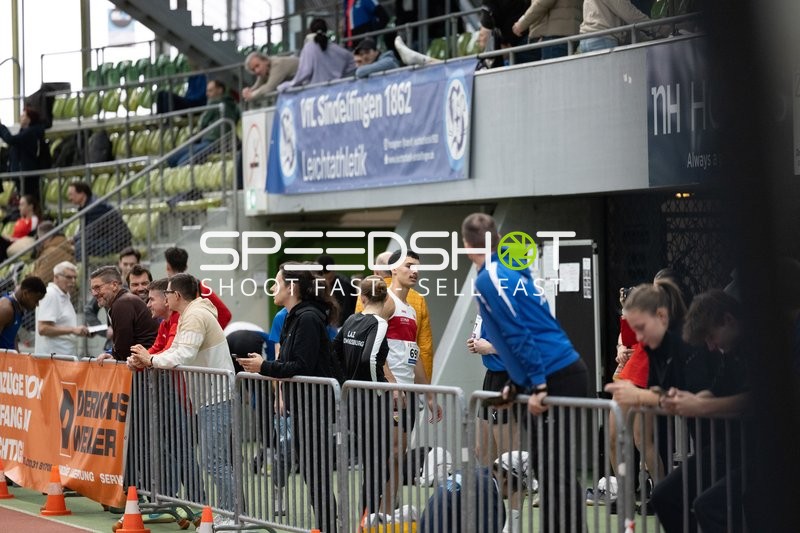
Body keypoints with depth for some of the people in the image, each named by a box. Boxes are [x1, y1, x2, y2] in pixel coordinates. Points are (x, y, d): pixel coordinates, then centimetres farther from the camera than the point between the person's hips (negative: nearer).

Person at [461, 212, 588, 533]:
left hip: (557, 379, -9)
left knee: (556, 471, -7)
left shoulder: (489, 279, -10)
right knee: (555, 469, 12)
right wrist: (517, 383, 22)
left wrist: (537, 385, -18)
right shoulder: (507, 273, 18)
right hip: (559, 375, 9)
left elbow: (519, 334, -17)